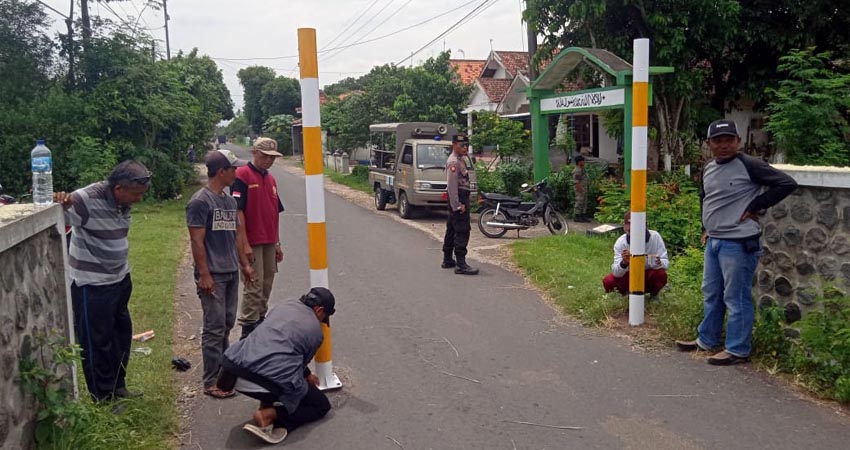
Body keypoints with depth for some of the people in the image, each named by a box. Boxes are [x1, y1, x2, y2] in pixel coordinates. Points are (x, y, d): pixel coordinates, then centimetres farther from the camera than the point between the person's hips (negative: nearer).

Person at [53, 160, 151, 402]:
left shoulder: (123, 202, 1)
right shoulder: (87, 199, -23)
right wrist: (60, 204, -51)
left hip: (119, 279, 8)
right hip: (92, 285, -8)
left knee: (121, 334, 19)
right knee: (97, 342, 5)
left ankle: (118, 387, 36)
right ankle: (103, 398, 20)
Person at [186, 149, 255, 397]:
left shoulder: (230, 201, 13)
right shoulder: (200, 201, -12)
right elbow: (197, 241, -14)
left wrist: (245, 265, 19)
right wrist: (204, 275, -17)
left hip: (231, 273, 8)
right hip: (213, 275, -8)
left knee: (227, 324, 15)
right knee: (215, 328, -4)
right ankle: (212, 382, 5)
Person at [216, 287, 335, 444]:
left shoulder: (281, 307, 25)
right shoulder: (316, 331, 10)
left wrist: (307, 375, 49)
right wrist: (308, 376, 47)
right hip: (271, 379, -6)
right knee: (322, 405, 15)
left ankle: (266, 404, 22)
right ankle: (269, 415, -6)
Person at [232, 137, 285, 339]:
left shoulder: (270, 179, 13)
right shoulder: (242, 175, -9)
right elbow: (238, 211, -15)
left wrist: (277, 243, 16)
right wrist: (245, 244, -18)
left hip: (269, 243, 7)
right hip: (252, 243, -7)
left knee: (266, 285, 13)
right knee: (254, 287, -4)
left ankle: (261, 320, 27)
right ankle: (247, 328, 5)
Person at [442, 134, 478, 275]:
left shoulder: (460, 159, 17)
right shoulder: (453, 161, -15)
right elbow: (451, 185, -22)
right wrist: (458, 205, -24)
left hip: (461, 199, 11)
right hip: (458, 199, -11)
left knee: (452, 229, 15)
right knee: (462, 231, -12)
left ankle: (447, 260, 24)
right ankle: (461, 265, -13)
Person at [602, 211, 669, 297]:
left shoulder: (655, 236, -23)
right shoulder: (621, 242, -21)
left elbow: (666, 263, -20)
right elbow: (616, 273, -25)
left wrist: (658, 263, -45)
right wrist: (624, 263, -48)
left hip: (649, 274, 0)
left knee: (661, 274, -33)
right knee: (608, 282, -25)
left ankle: (653, 294, 2)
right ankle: (628, 291, 9)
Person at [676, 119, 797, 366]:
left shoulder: (749, 165, -13)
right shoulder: (708, 169, 10)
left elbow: (787, 183, -16)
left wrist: (754, 207, -15)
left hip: (738, 243, -8)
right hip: (713, 241, 8)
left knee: (736, 298, -1)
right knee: (711, 294, 18)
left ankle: (738, 350, 10)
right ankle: (706, 340, 31)